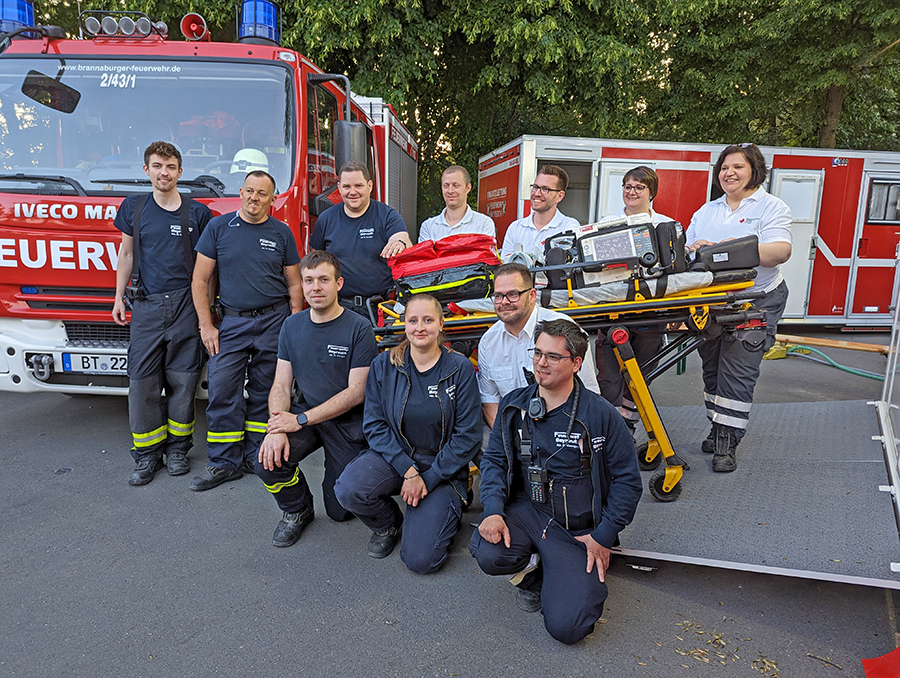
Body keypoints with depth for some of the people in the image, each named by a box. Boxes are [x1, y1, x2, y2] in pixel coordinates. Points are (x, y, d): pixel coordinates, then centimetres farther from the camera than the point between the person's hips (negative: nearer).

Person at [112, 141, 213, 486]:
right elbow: (127, 254, 16)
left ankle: (178, 448, 17)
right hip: (146, 305, 2)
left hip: (185, 305, -1)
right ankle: (147, 454, 12)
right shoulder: (133, 207, 9)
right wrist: (119, 297, 13)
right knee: (142, 380, 1)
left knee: (182, 379, 3)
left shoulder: (197, 212, 3)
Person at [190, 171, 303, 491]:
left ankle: (257, 457, 18)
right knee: (222, 390, -4)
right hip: (231, 322, 0)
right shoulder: (219, 227, 3)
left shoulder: (281, 232, 5)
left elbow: (294, 284, 8)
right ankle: (225, 462, 7)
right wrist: (206, 325, -2)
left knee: (264, 392, 6)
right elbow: (200, 279, 3)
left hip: (274, 321, 0)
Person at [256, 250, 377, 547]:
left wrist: (300, 420, -21)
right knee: (268, 460, -24)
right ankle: (297, 510, 8)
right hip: (306, 414, 4)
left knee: (340, 510, 0)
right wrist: (277, 428, -19)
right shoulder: (292, 326, 2)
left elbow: (356, 392, -16)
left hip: (348, 422, -3)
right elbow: (281, 385, 1)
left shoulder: (358, 329, -14)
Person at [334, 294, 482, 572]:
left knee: (420, 559, -15)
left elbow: (468, 436, -8)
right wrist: (408, 471, -16)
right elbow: (375, 424, -4)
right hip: (396, 454, 2)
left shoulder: (460, 368, -8)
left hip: (443, 466, -2)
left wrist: (428, 479, -13)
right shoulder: (384, 365, -2)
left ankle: (444, 511, 19)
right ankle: (389, 525, 6)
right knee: (348, 489, -29)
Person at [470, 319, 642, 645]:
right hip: (527, 511, 3)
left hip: (580, 529, -3)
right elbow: (494, 459, 6)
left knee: (566, 627, -16)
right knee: (488, 554, -29)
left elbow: (627, 480, -3)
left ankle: (585, 579, 19)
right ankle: (533, 570, 8)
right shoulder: (514, 405, 0)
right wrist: (494, 509, -11)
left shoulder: (601, 414, -11)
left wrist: (604, 537, -6)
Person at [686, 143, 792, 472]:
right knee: (712, 367, 10)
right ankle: (717, 429, 24)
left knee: (737, 370, -8)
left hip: (755, 302, -5)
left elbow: (781, 251, -17)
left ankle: (727, 443, -1)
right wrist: (693, 248, -12)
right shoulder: (707, 211, 17)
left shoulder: (771, 207, 0)